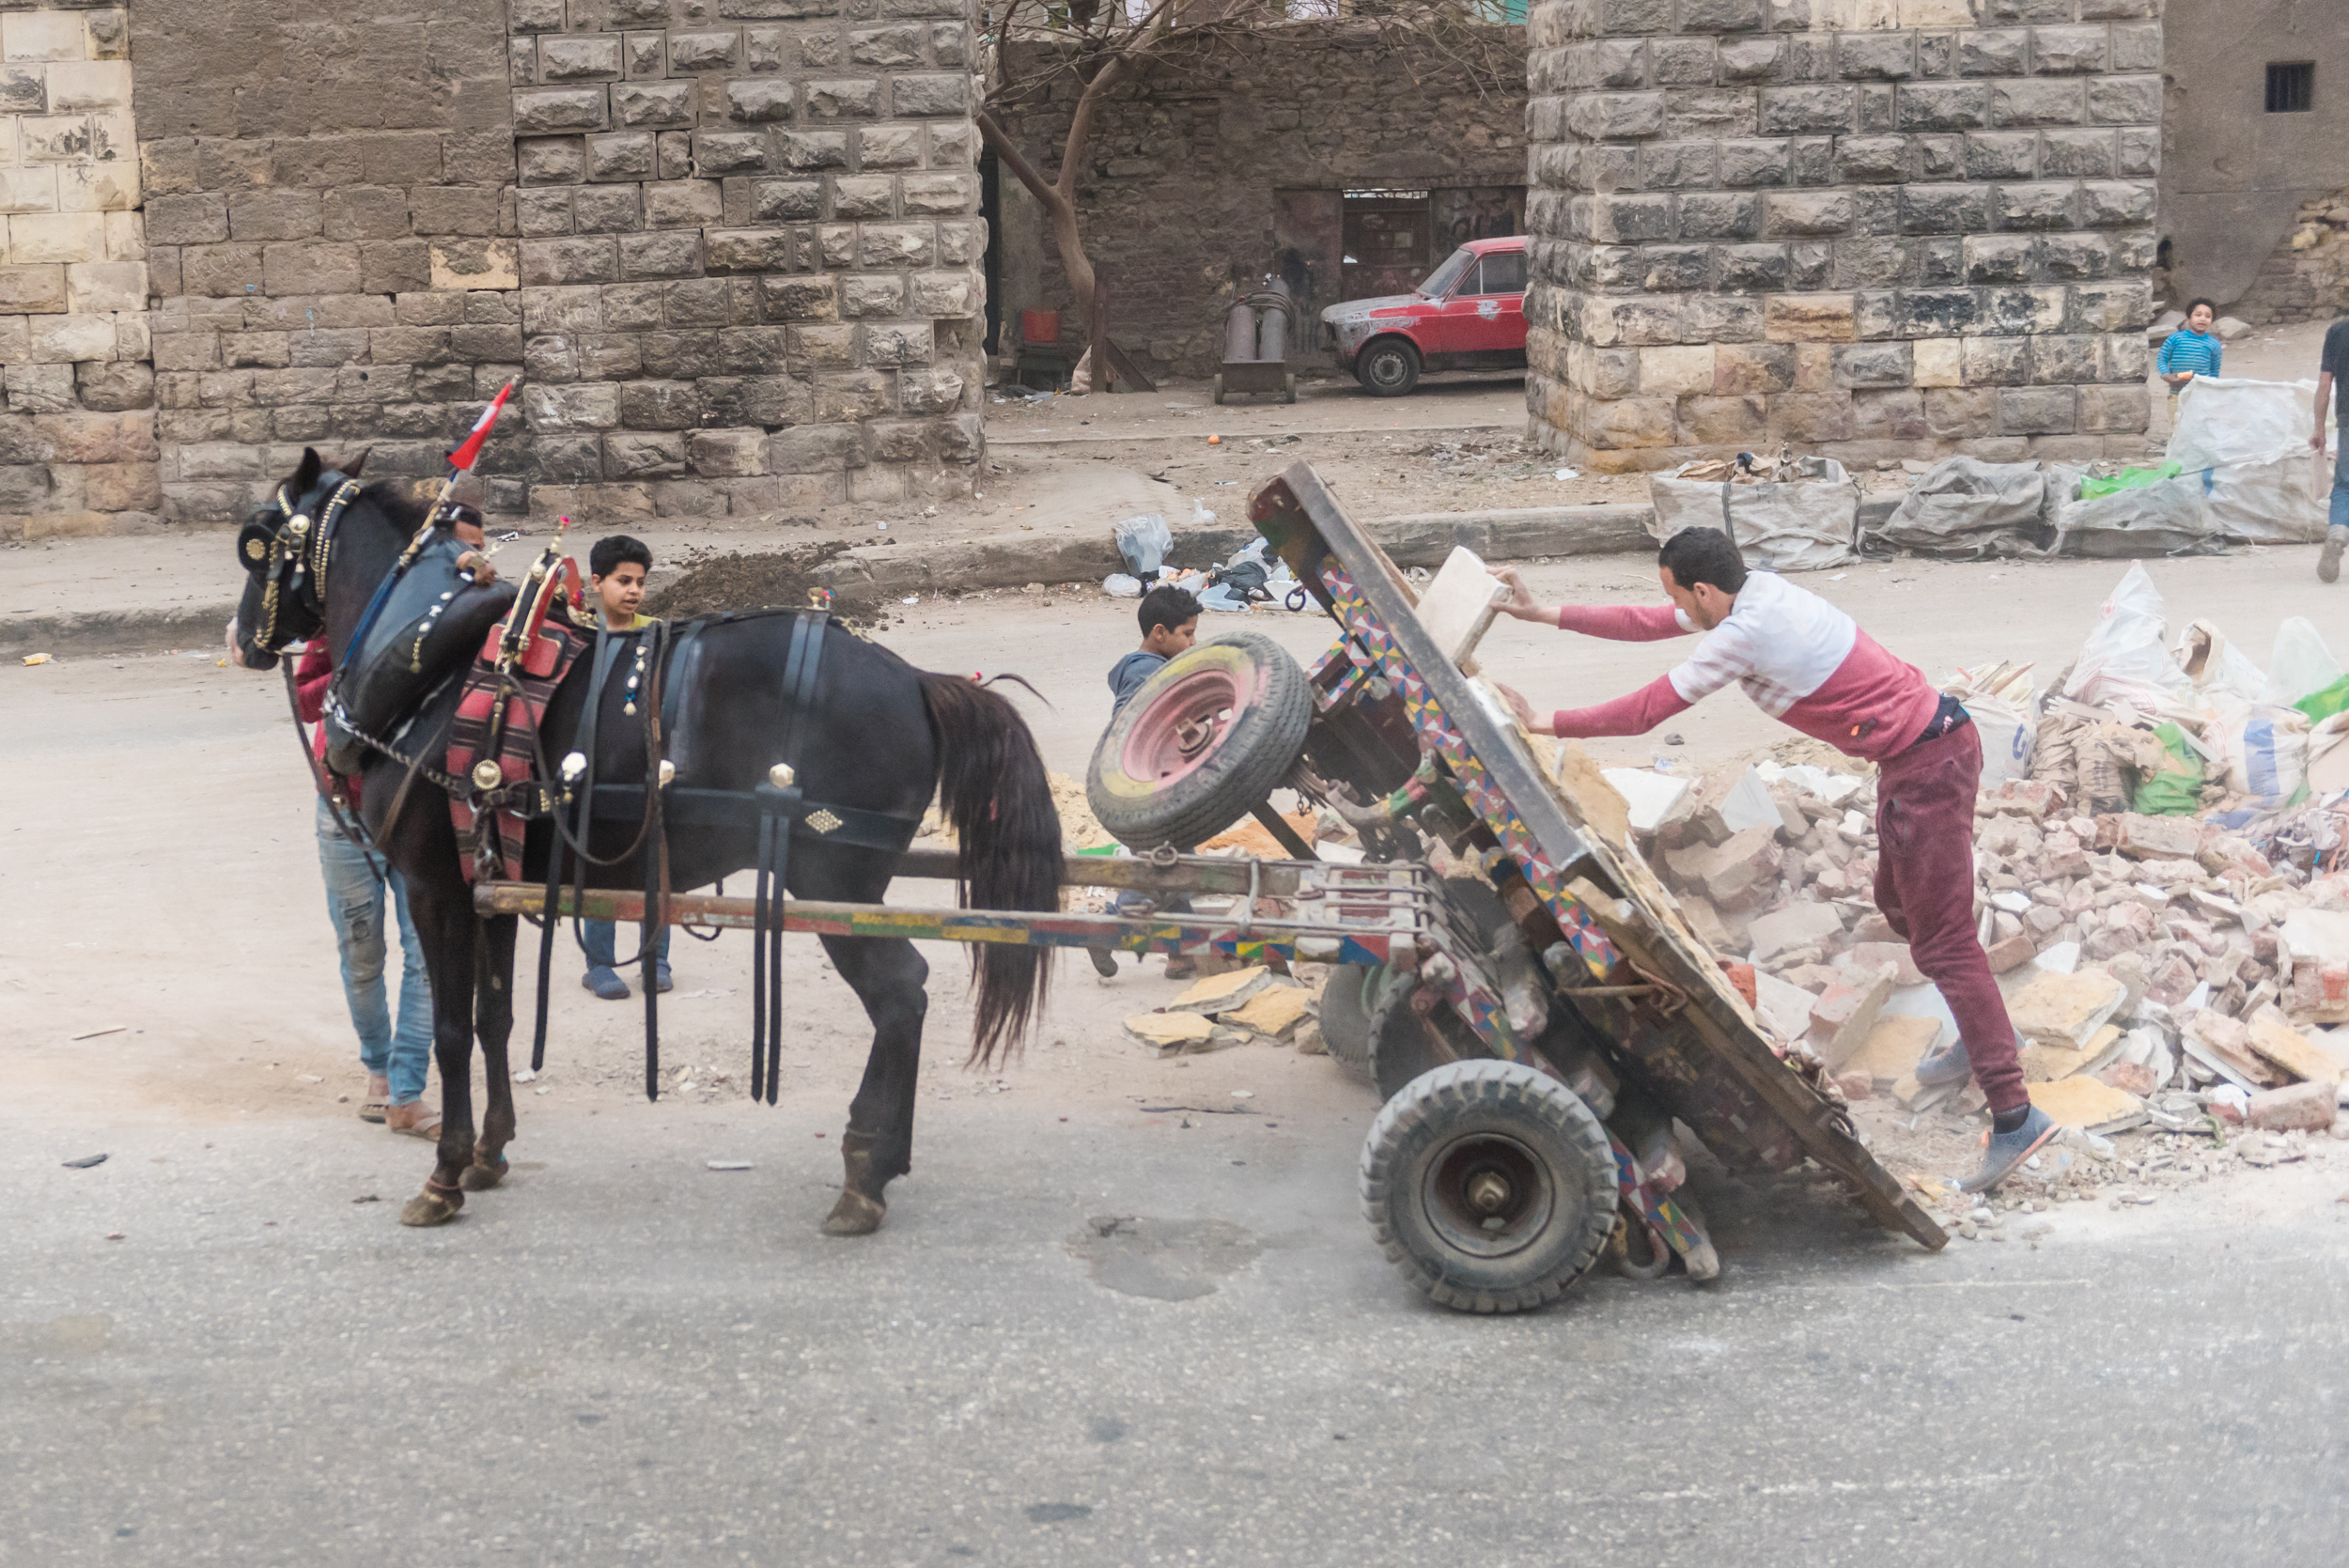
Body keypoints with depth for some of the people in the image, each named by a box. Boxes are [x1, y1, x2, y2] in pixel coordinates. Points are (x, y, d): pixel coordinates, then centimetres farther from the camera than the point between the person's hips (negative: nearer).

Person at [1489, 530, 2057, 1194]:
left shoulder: (1743, 635, -21)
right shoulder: (1756, 591, 7)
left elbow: (1645, 711, -15)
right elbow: (1649, 624, 16)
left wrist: (1547, 723, -5)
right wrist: (1546, 613, 16)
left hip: (1925, 767, -10)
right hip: (1930, 741, 10)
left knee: (1943, 939, -8)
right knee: (1900, 903, 26)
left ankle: (2014, 1115, -9)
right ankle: (1982, 1038, 40)